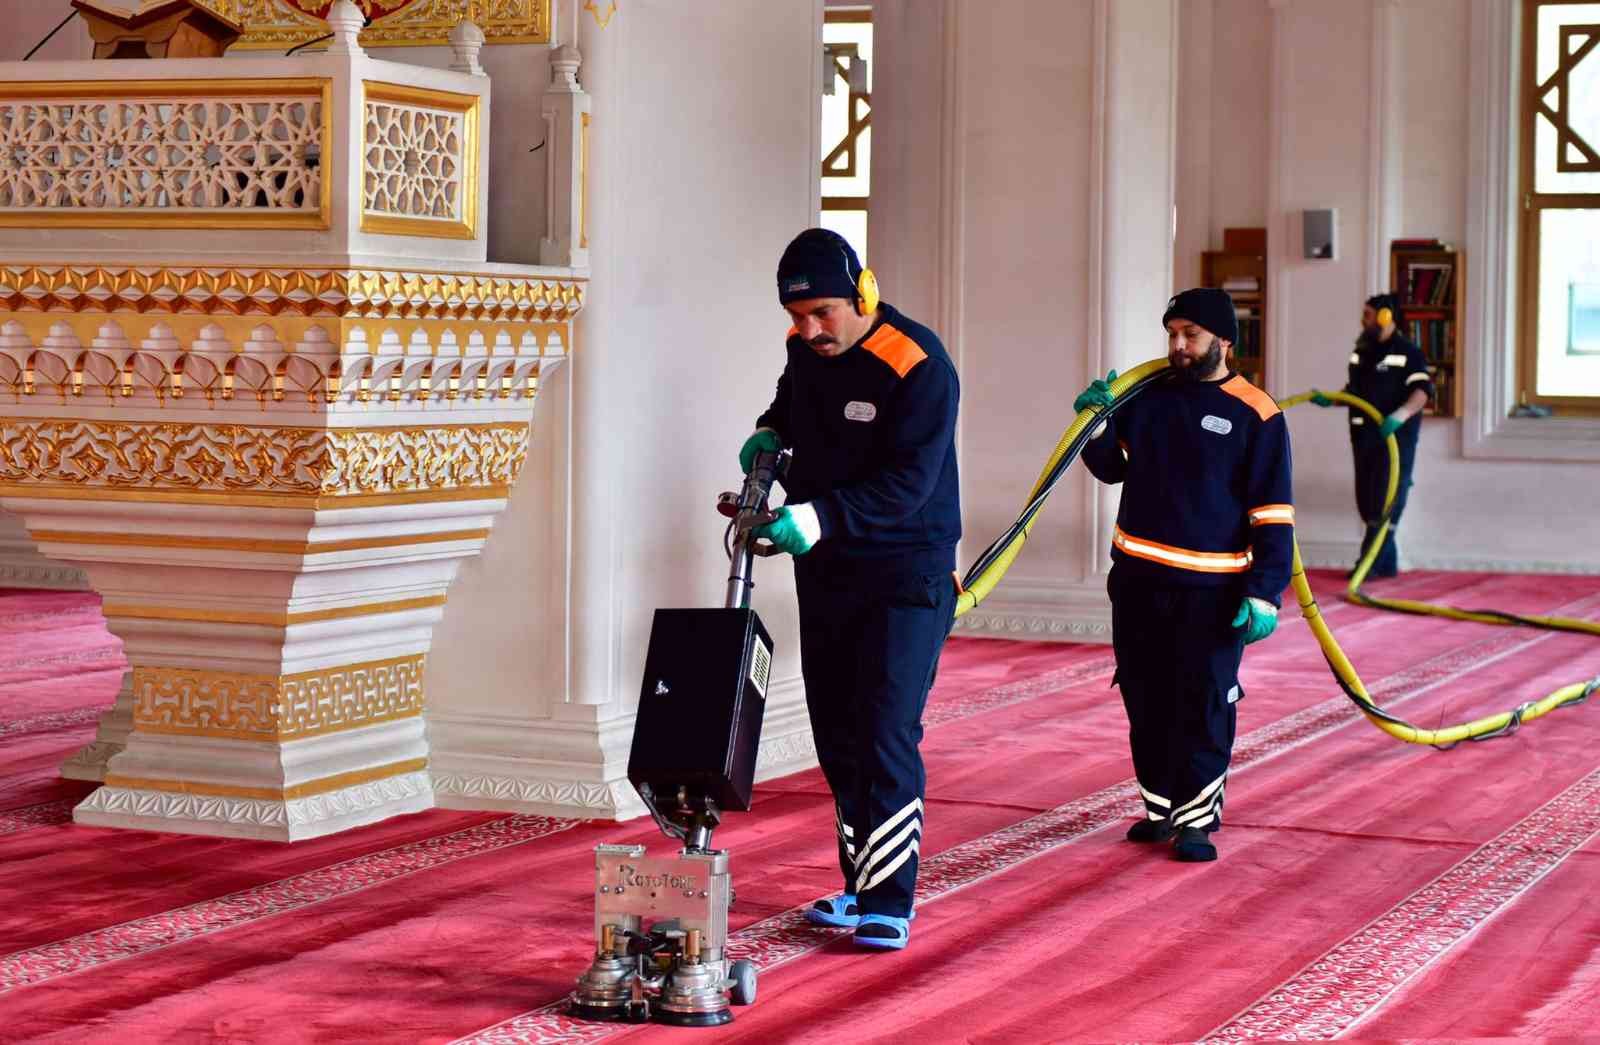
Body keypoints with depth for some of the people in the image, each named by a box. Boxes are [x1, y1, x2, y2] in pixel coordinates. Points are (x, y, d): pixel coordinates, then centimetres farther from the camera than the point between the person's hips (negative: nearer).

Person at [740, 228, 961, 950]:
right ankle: (859, 888, 22)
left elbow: (907, 483, -26)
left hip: (905, 574, -7)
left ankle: (888, 904, -7)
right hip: (825, 570, 7)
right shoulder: (806, 349, 3)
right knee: (836, 736, 11)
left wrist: (823, 515, -37)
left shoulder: (919, 367, -20)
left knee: (886, 739, -12)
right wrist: (770, 432, 3)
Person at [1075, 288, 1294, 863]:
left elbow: (1273, 515, -7)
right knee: (1146, 701, 12)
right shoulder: (1148, 394, 8)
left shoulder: (1255, 414, -6)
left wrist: (1264, 593, -13)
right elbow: (1111, 467, 18)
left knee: (1204, 706, -1)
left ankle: (1196, 820, 8)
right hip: (1138, 578, 5)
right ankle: (1159, 806, 25)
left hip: (1212, 591, -5)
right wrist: (1096, 425, -1)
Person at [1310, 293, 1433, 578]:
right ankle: (1386, 563, 15)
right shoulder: (1361, 352, 16)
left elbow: (1423, 390, -17)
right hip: (1364, 437, 8)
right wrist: (1329, 400, 9)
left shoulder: (1407, 352, -7)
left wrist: (1401, 415, -32)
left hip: (1394, 438, -8)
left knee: (1386, 503, -9)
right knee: (1367, 501, 7)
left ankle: (1371, 563, -11)